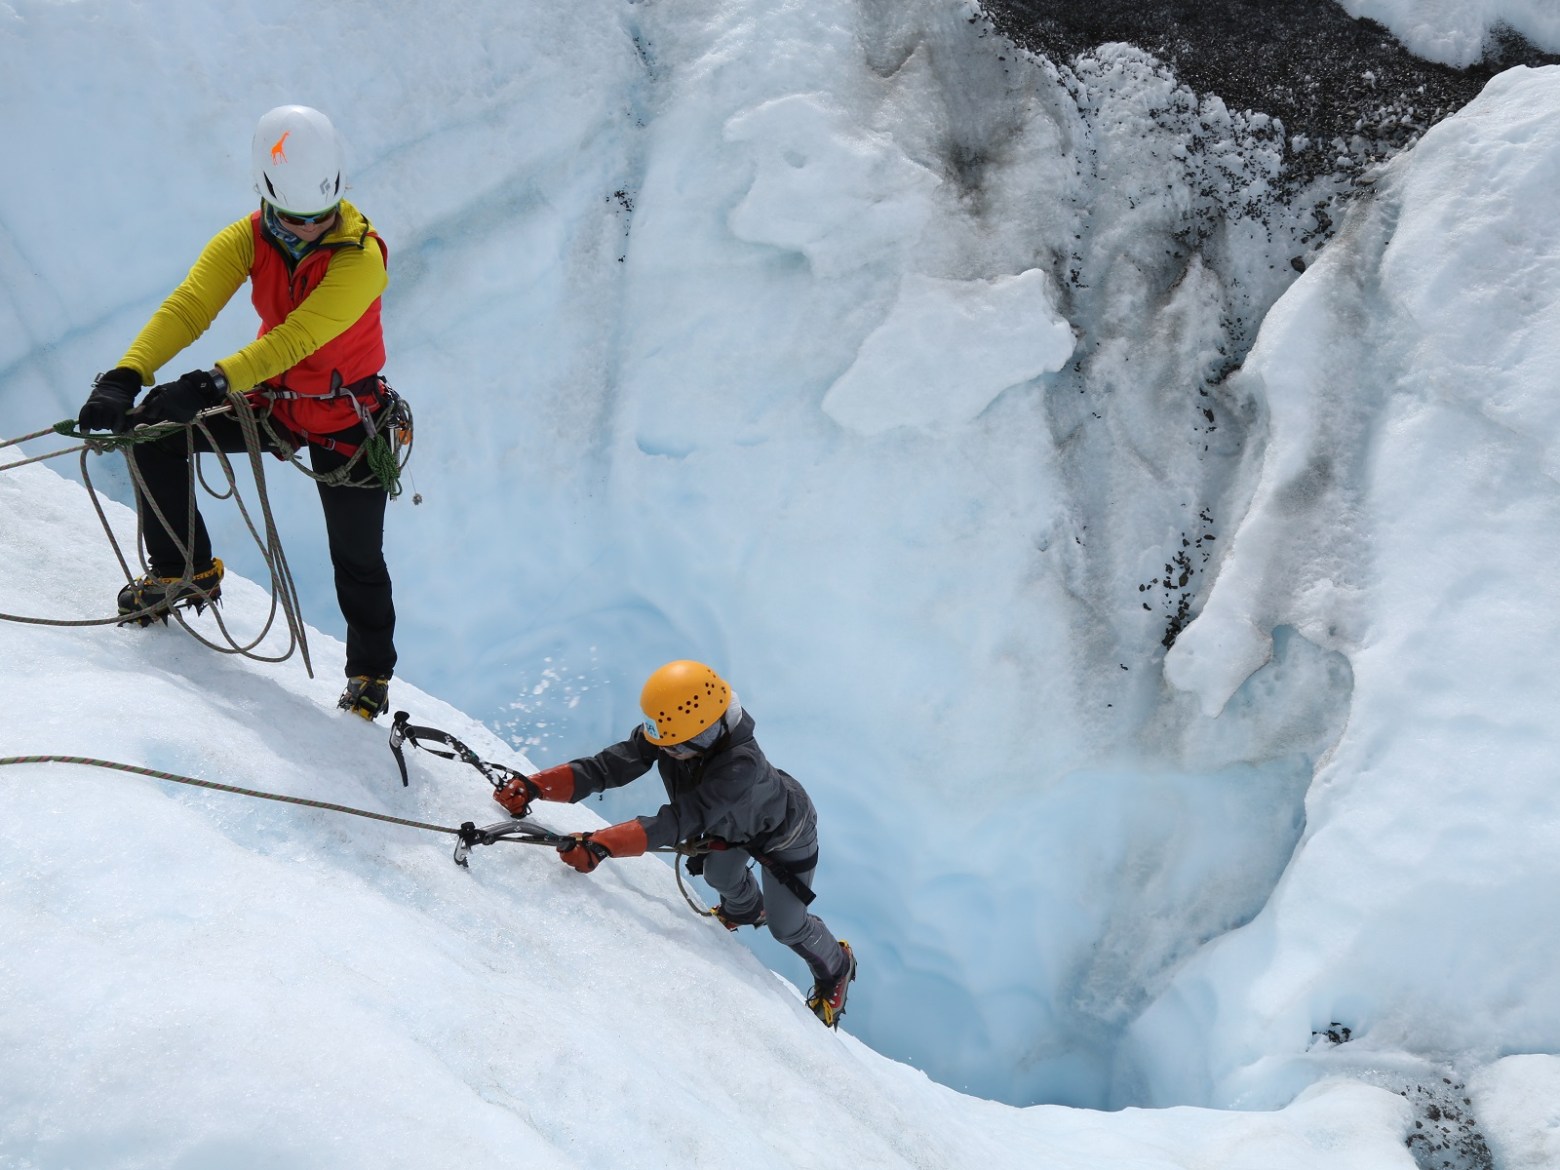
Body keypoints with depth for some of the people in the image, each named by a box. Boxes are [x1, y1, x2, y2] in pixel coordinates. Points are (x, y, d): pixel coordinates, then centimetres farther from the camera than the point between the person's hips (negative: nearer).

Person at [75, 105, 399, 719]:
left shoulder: (361, 257, -26)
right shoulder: (245, 241, -11)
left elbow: (295, 337, -36)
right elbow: (188, 307, -23)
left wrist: (214, 382, -49)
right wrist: (124, 378, -38)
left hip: (346, 419, -4)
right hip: (272, 399, 4)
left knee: (357, 559, 4)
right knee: (154, 430, -15)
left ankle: (370, 675, 30)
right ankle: (187, 571, 4)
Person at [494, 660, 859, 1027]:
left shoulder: (740, 764, -49)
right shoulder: (665, 730, -31)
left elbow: (679, 821, -53)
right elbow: (606, 766, -33)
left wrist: (600, 845, -61)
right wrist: (533, 786, -44)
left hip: (785, 832, -6)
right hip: (734, 822, 6)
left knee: (786, 926, 7)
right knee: (719, 875, 28)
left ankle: (836, 968, 39)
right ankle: (748, 910, 65)